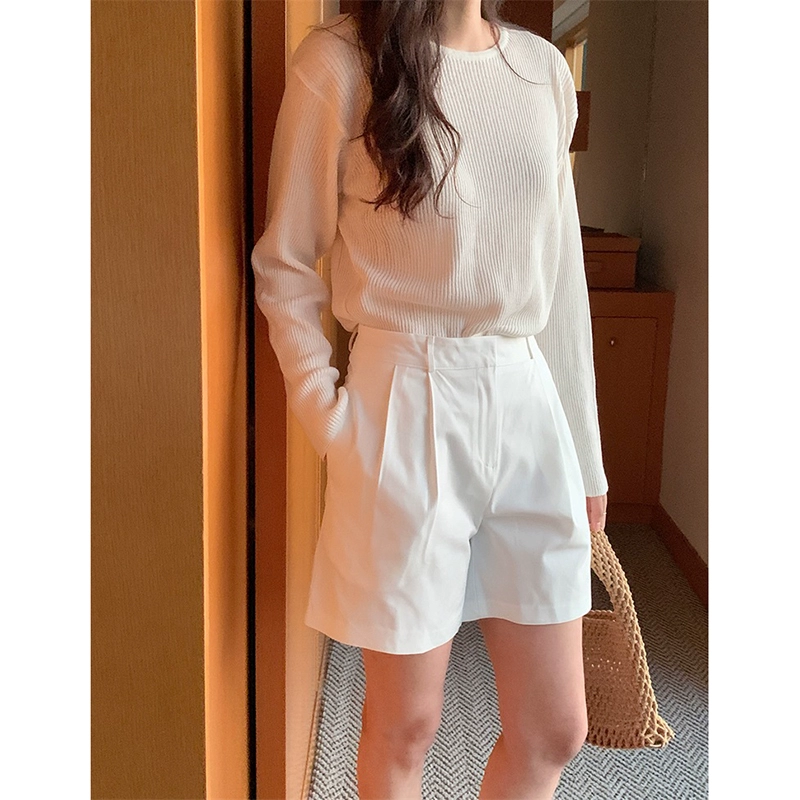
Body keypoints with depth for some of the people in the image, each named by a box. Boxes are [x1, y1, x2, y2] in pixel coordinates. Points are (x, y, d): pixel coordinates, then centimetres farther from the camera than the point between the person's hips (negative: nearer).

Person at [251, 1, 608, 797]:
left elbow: (562, 276, 12)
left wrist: (586, 454, 13)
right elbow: (284, 266, 0)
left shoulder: (545, 68, 10)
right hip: (406, 410, -4)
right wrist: (330, 422, -8)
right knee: (404, 727, 10)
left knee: (554, 730, 11)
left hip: (527, 405, 5)